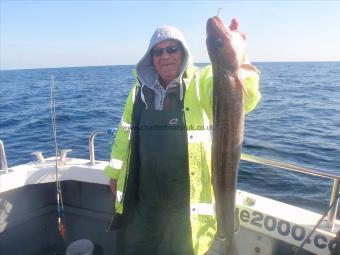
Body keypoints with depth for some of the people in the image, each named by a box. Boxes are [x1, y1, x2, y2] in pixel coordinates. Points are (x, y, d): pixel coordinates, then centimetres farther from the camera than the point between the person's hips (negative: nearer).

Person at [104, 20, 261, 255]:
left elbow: (244, 99, -28)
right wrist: (115, 171, 18)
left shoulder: (202, 84, -10)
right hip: (146, 197, 5)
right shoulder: (140, 91, 4)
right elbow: (125, 134, 13)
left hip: (189, 200, -4)